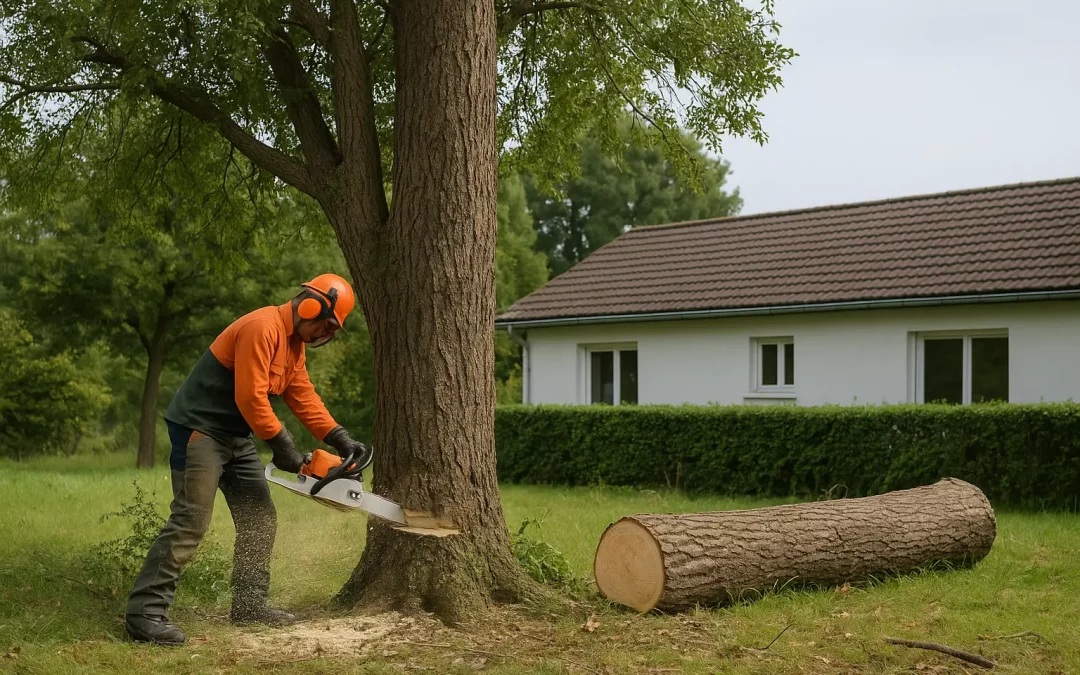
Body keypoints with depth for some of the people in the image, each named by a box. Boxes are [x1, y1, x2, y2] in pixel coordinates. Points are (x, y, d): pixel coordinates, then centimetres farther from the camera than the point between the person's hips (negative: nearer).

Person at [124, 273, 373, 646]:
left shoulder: (294, 343, 11)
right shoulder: (262, 329, -22)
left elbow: (304, 398, 9)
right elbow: (251, 398, -25)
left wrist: (341, 440, 1)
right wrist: (283, 445, -18)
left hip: (236, 437, 10)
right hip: (200, 429, -10)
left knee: (260, 520, 9)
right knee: (190, 521, -15)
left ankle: (249, 603, 16)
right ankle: (144, 612, -13)